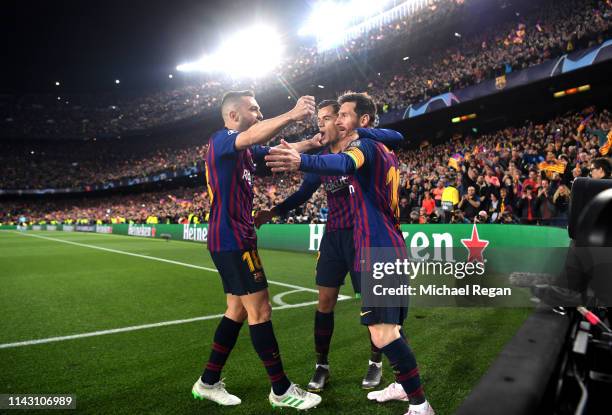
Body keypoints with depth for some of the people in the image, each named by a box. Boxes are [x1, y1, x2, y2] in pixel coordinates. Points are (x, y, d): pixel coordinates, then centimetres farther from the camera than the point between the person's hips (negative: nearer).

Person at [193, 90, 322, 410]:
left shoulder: (244, 149, 17)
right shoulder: (222, 140, -11)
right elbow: (253, 136, -33)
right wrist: (291, 115, -42)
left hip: (235, 238, 10)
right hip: (232, 239, -10)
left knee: (238, 310, 13)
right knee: (260, 309, -5)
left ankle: (208, 382, 24)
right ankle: (281, 390, 8)